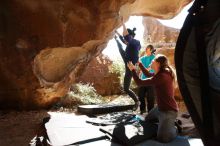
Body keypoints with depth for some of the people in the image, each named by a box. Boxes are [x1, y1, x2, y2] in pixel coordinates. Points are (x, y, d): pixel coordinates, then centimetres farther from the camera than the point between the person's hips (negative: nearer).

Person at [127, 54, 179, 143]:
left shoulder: (162, 76, -28)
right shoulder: (161, 73, 1)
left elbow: (139, 83, -22)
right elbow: (148, 74, 23)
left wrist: (132, 70, -9)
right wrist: (139, 64, 20)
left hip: (169, 110, -10)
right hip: (160, 107, 10)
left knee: (162, 138, -20)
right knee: (147, 120, 29)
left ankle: (175, 128, 7)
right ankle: (170, 122, 25)